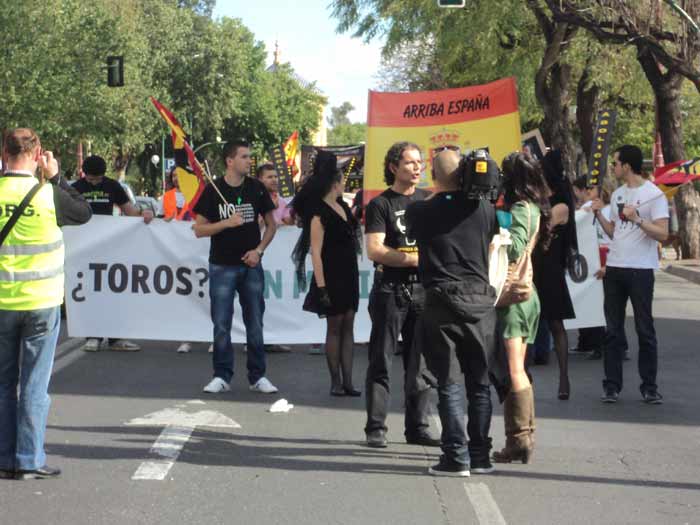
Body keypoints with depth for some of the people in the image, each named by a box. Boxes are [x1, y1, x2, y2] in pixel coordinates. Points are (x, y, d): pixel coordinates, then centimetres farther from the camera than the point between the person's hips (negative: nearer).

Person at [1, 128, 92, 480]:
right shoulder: (47, 193, -11)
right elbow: (84, 213, 6)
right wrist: (55, 177, 7)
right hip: (42, 302, -2)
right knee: (34, 384, 4)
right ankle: (29, 461, 5)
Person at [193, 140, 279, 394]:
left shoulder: (256, 188, 3)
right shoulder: (213, 190, -4)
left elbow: (271, 225, 9)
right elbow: (199, 229, -3)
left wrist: (259, 250, -4)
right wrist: (227, 223, -16)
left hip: (251, 265, 2)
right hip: (222, 266, -2)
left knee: (255, 324, 5)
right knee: (221, 325, 0)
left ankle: (257, 376, 13)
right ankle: (222, 377, 9)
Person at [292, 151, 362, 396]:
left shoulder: (341, 206, 10)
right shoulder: (319, 213, -14)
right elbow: (316, 252, -18)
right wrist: (321, 286, -22)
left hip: (349, 275, 7)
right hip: (331, 276, -7)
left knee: (348, 327, 5)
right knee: (334, 327, -1)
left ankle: (347, 381, 5)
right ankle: (336, 382, 6)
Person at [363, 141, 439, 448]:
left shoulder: (429, 200, 13)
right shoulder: (380, 204, 0)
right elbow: (374, 251, -10)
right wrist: (415, 258, -13)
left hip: (423, 288, 4)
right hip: (391, 288, -4)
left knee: (420, 362, 6)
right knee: (381, 361, -2)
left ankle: (417, 427, 12)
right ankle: (376, 428, 1)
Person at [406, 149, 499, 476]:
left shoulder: (419, 212, -3)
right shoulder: (484, 208, 2)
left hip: (442, 302, -2)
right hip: (480, 300, 2)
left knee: (449, 383, 0)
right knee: (479, 383, 9)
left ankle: (456, 457, -4)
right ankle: (480, 456, 12)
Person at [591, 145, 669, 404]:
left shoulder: (654, 194, -6)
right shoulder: (617, 194, 14)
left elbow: (662, 234, -13)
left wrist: (637, 219, -24)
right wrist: (599, 214, 6)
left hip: (640, 270, -6)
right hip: (614, 267, 6)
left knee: (645, 330, 0)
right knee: (613, 330, 6)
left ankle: (649, 387, 7)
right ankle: (612, 386, 9)